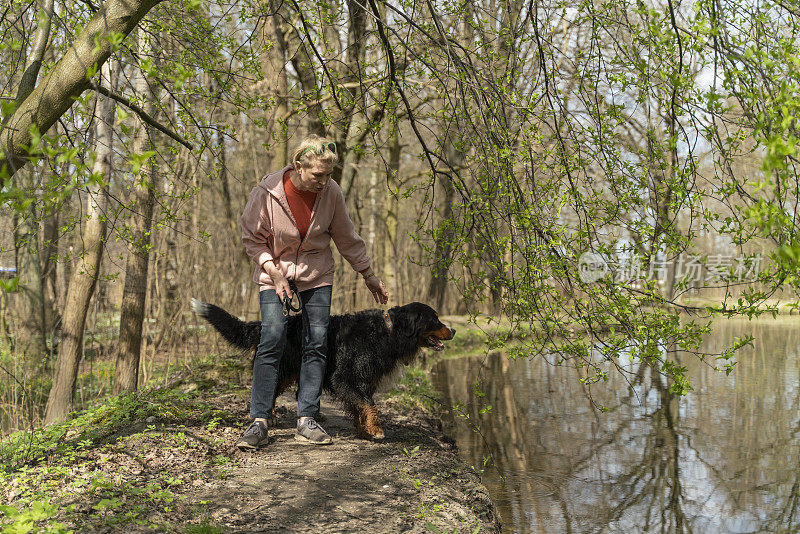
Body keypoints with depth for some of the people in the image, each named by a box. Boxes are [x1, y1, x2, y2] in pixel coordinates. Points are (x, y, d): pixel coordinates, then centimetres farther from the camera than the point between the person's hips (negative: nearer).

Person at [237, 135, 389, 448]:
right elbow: (252, 238, -7)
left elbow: (346, 237, 3)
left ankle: (306, 421, 3)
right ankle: (259, 422, -8)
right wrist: (275, 274, -17)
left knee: (317, 344, -4)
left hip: (316, 275, 3)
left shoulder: (331, 192, -11)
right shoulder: (267, 192, -19)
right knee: (271, 342, -13)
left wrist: (369, 276, 9)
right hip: (275, 272, -2)